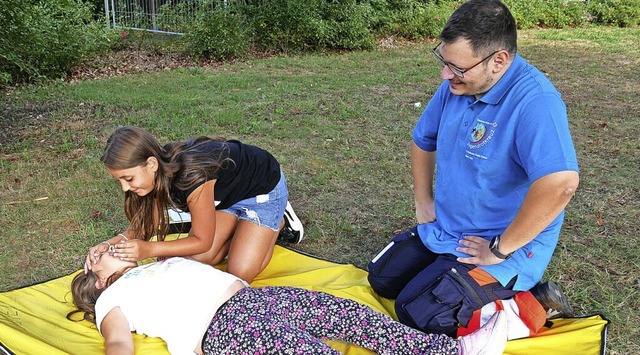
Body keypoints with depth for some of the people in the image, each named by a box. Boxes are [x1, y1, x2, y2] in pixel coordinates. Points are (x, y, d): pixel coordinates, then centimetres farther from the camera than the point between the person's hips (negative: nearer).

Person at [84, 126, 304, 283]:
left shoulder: (191, 176, -40)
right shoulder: (160, 170, -18)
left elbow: (202, 241, -26)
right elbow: (145, 225, -7)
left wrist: (149, 249, -33)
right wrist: (111, 243, -24)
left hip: (264, 187, -7)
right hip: (227, 191, 7)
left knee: (240, 273, -11)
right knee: (199, 260, -3)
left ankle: (279, 222, 11)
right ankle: (240, 223, 19)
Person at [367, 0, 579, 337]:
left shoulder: (534, 102, -29)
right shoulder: (456, 86, -3)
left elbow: (561, 183, -43)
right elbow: (422, 140, 15)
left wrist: (500, 250, -31)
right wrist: (423, 201, 8)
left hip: (508, 247, -8)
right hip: (443, 230, 8)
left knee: (415, 312, -15)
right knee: (382, 279, 10)